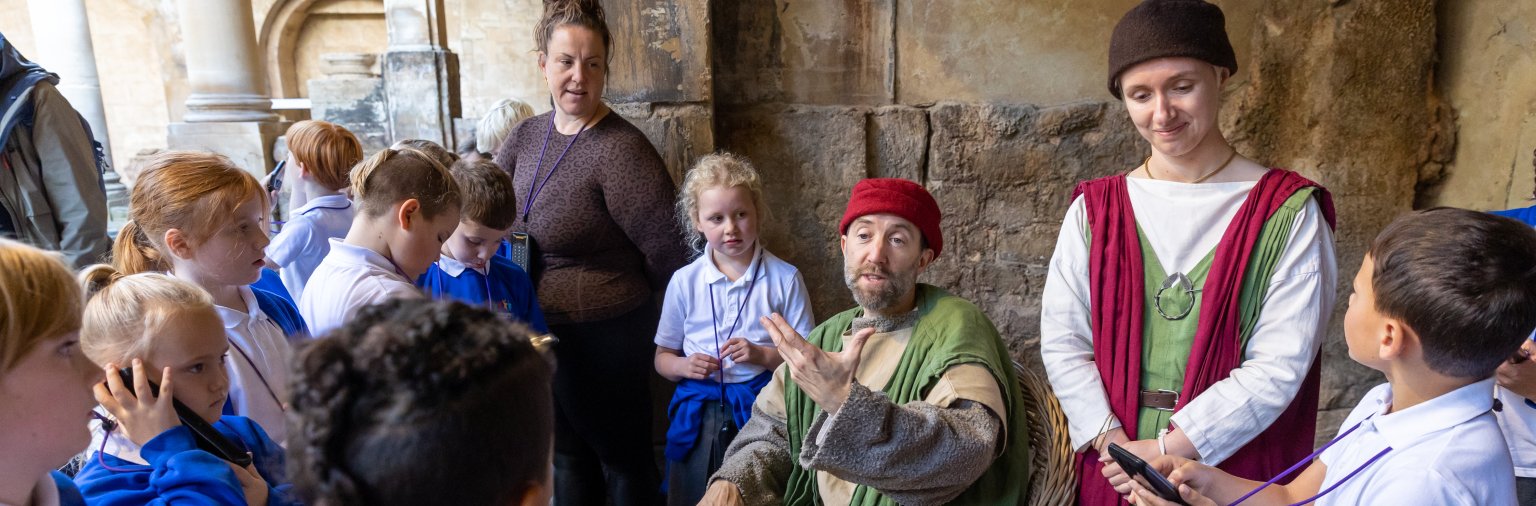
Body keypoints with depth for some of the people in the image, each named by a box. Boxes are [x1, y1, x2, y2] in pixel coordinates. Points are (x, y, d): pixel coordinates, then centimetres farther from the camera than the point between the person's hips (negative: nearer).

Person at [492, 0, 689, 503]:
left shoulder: (620, 148, -21)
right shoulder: (527, 135, 3)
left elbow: (668, 250, -20)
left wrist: (627, 298, -4)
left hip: (606, 338, -7)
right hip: (542, 332, 7)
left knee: (622, 458, 13)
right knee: (567, 453, 24)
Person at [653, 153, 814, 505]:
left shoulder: (784, 278, -3)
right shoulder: (684, 282, 2)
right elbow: (663, 357, 10)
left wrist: (763, 355, -17)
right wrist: (685, 366, -11)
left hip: (761, 408, -1)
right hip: (697, 413, 2)